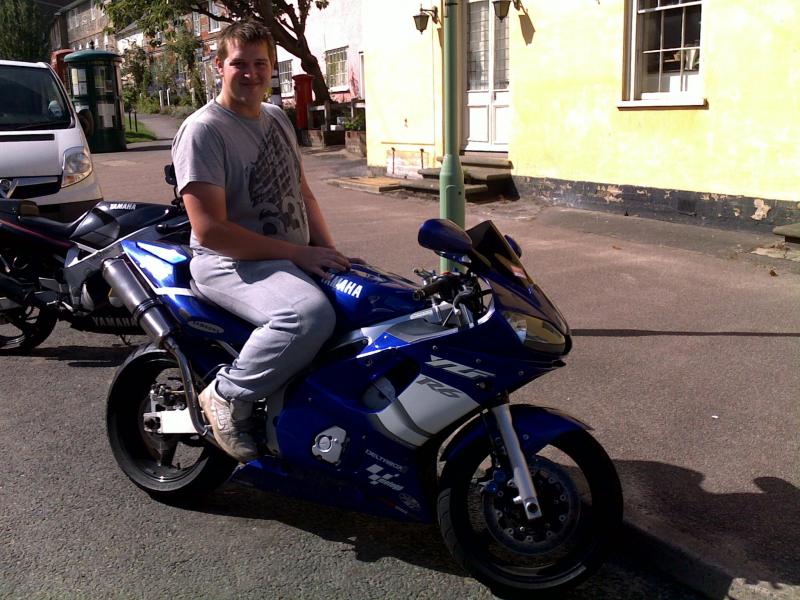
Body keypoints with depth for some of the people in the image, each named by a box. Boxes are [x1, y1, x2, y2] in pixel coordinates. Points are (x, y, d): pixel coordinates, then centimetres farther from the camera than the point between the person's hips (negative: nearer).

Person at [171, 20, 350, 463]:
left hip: (296, 258, 9)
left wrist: (329, 251, 5)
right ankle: (228, 396, -15)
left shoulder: (277, 118, 15)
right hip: (231, 264, -8)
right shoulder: (203, 130, -11)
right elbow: (210, 230, -19)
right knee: (311, 314, -36)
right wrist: (296, 253, -20)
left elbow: (302, 191, 21)